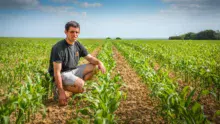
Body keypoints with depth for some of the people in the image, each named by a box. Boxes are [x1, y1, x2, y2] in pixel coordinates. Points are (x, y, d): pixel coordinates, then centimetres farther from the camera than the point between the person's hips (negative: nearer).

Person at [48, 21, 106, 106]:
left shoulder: (78, 45, -1)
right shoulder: (59, 48, -23)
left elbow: (90, 58, 7)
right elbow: (57, 72, -24)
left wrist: (99, 62, -18)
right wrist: (61, 92, -27)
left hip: (73, 71, 8)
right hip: (62, 74, -7)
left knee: (94, 66, -4)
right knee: (80, 84, -33)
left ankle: (77, 84, -8)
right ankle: (60, 88, -7)